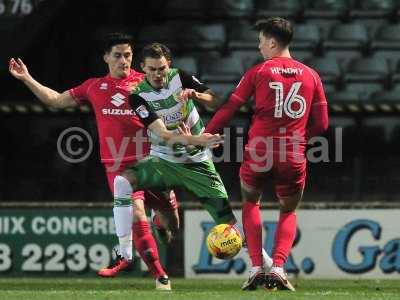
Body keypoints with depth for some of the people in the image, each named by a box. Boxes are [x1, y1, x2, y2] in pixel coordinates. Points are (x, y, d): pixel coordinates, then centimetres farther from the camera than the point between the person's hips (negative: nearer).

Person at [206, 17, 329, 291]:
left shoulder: (257, 73, 0)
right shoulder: (311, 76, 7)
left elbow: (229, 109, 1)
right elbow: (321, 124, 8)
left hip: (258, 155, -1)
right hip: (294, 159, 1)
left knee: (251, 203, 24)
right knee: (289, 212, 21)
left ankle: (256, 267, 10)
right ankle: (278, 267, 0)